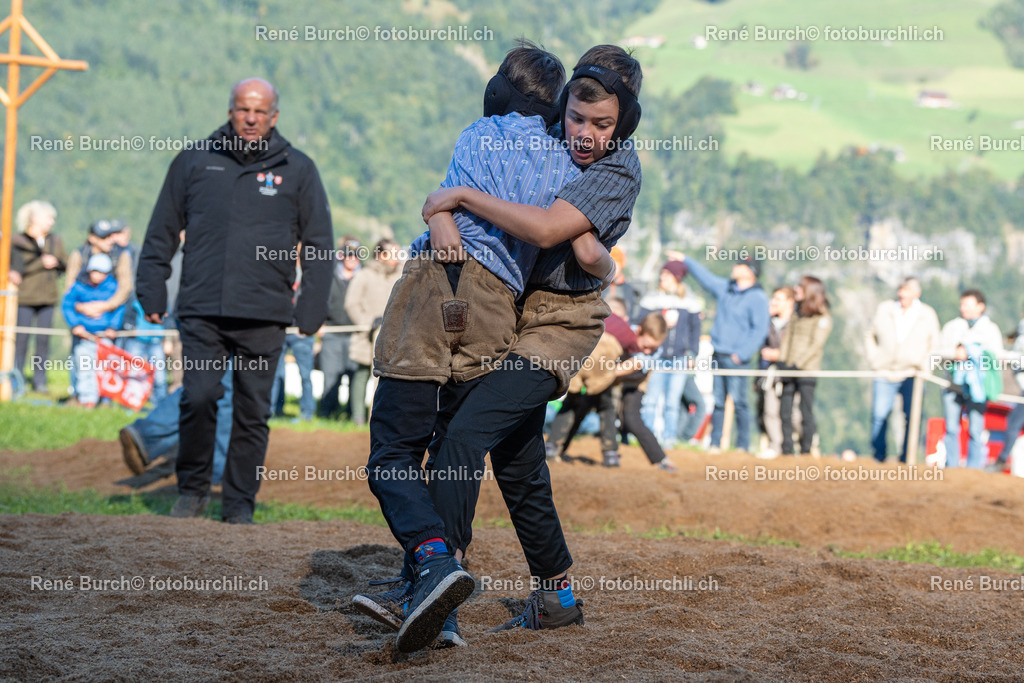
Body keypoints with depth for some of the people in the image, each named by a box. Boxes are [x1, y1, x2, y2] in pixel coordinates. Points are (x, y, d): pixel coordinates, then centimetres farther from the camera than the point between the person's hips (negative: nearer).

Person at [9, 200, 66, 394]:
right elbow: (18, 269, -10)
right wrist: (41, 263, -18)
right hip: (25, 297, -4)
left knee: (43, 340, 3)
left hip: (47, 298, 4)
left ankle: (39, 381, 8)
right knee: (21, 340, -5)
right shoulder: (18, 241, -1)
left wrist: (56, 261, -5)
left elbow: (66, 265, 13)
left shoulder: (55, 241, 14)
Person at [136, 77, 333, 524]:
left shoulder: (298, 170, 9)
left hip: (264, 316, 0)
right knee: (198, 399, -10)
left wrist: (312, 309, 3)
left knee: (253, 411, 2)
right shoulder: (195, 162, 10)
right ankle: (192, 490, 9)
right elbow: (162, 232, 16)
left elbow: (319, 245, 11)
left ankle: (240, 503, 12)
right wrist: (152, 290, 9)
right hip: (201, 311, 0)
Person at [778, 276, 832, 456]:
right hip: (788, 371, 6)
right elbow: (785, 340, 16)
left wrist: (797, 366, -16)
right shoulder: (796, 316, 20)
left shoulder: (822, 319, -1)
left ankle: (806, 451, -2)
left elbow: (815, 345, -9)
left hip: (806, 372, -6)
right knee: (785, 412, 0)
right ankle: (786, 452, 2)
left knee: (806, 413, -5)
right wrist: (782, 362, 1)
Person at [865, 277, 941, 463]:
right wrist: (874, 359, 7)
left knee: (912, 419, -5)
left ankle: (906, 460, 1)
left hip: (912, 375, 0)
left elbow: (934, 346, 15)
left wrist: (924, 366, 2)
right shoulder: (884, 310, 6)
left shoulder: (927, 315, 6)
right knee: (879, 416, -8)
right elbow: (871, 336, 17)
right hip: (885, 374, 0)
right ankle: (878, 458, 2)